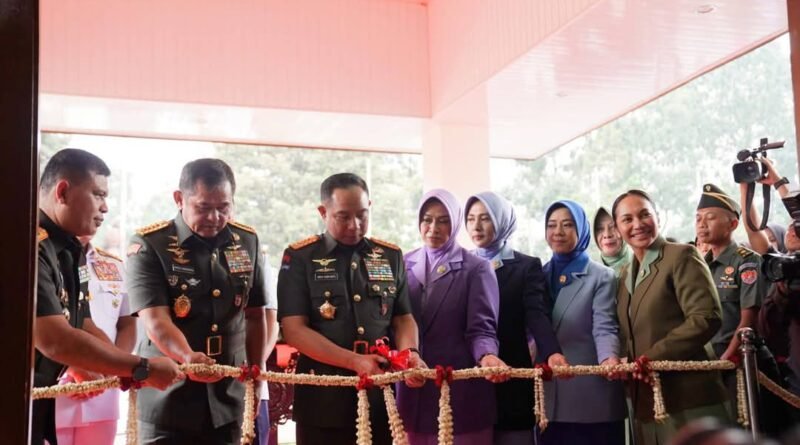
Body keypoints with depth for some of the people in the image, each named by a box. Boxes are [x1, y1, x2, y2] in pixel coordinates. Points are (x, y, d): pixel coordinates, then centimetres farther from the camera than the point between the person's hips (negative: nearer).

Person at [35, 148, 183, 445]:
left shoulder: (69, 251, 9)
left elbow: (82, 328, 11)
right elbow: (55, 340, -29)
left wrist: (129, 371, -5)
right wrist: (142, 369, -23)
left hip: (41, 404, 9)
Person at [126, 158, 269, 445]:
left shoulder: (248, 241, 5)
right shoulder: (149, 245, -9)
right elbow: (155, 320, -20)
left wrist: (257, 375, 13)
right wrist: (187, 357, -38)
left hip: (229, 400, 4)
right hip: (168, 401, -4)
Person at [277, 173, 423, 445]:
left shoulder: (391, 256, 9)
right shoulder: (300, 257, -2)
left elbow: (403, 319, 12)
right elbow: (294, 330, -9)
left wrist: (409, 352, -11)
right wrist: (354, 362, -19)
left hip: (380, 397, 3)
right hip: (323, 399, -3)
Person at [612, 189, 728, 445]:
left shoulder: (682, 256, -5)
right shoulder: (626, 275, 19)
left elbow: (707, 318, -15)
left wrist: (653, 357, -18)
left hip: (687, 401, -7)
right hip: (645, 403, 7)